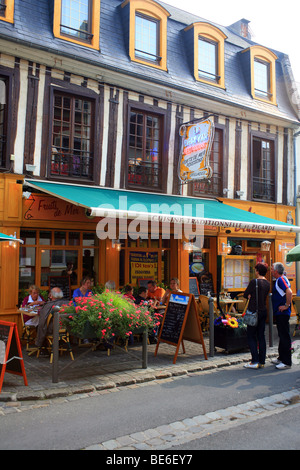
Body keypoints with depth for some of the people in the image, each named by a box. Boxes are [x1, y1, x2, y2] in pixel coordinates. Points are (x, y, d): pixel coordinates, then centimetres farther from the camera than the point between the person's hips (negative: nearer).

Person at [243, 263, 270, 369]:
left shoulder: (254, 282, -16)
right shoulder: (267, 283, 8)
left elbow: (245, 295, -8)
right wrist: (251, 296, 3)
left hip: (254, 312, -7)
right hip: (263, 311, 7)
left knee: (251, 336, 1)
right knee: (261, 336, 11)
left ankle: (255, 362, -1)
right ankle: (262, 361, 15)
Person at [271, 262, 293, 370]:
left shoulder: (281, 279, -16)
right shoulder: (279, 280, 16)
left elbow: (289, 292, -29)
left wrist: (286, 305, -22)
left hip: (282, 313, -11)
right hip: (279, 313, 11)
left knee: (284, 336, -6)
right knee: (282, 336, 17)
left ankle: (287, 362, -1)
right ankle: (281, 358, 27)